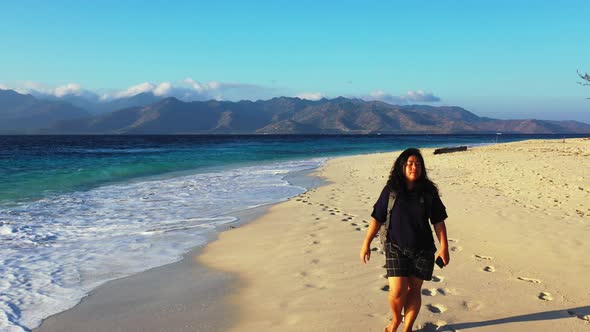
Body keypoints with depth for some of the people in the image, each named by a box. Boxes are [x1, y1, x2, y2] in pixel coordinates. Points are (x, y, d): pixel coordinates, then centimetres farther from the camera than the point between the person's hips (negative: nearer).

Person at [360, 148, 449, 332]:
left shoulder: (428, 191, -3)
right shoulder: (390, 190, -5)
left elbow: (438, 221, 2)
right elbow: (377, 218, -1)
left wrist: (444, 247, -2)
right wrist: (366, 244, -1)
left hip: (422, 249, 1)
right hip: (396, 247, -1)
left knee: (414, 289, 6)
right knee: (397, 290, -8)